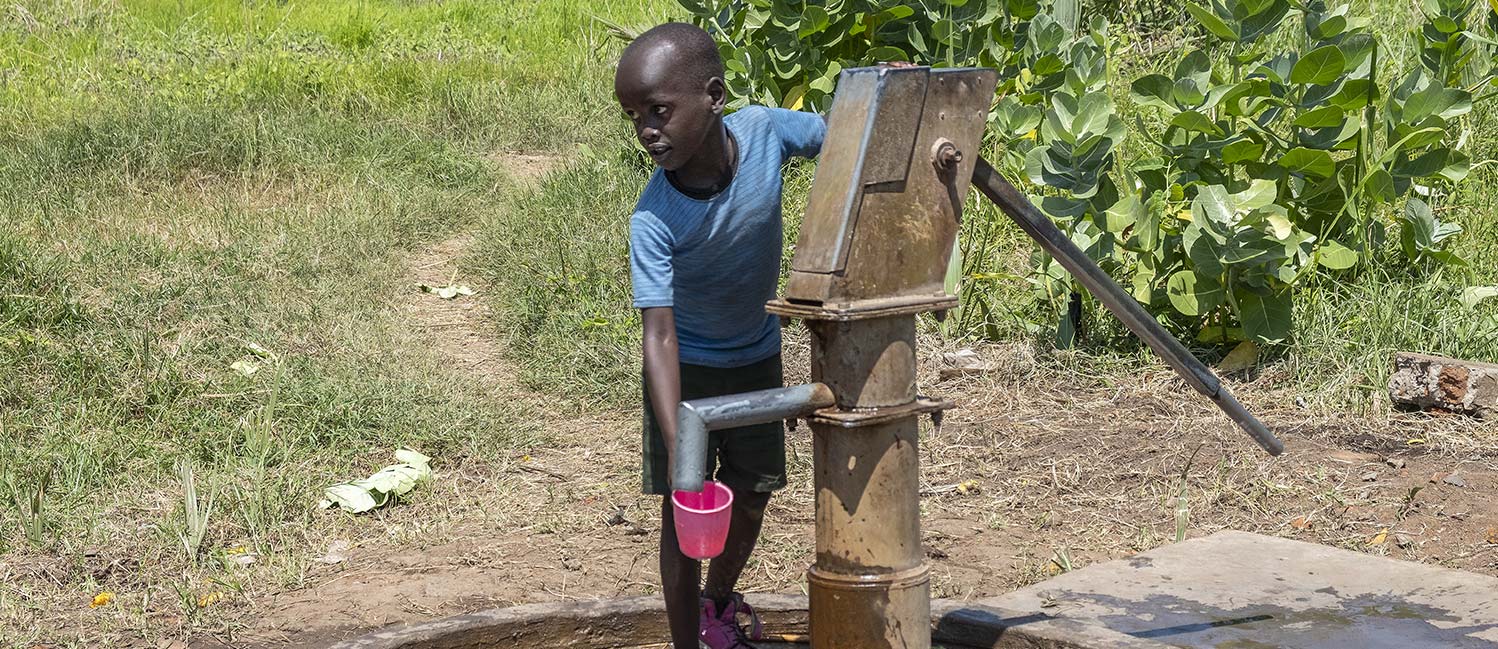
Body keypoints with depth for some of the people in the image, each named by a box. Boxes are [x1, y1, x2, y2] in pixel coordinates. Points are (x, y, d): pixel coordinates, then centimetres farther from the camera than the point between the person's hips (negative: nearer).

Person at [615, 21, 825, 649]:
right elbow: (659, 335, -36)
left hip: (757, 358, 4)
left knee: (750, 500, 17)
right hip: (688, 368, -4)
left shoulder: (764, 130, -26)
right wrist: (676, 451, -44)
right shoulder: (653, 218, -33)